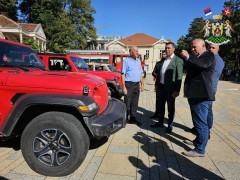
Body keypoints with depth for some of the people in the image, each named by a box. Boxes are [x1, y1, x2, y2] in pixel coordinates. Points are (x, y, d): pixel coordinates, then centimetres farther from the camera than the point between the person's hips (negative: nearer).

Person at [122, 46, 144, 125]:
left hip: (137, 84, 6)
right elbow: (123, 74, -10)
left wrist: (142, 84, 12)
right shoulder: (126, 61, -6)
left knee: (135, 103, 11)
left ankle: (133, 118, 21)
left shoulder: (138, 61, 13)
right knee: (127, 103, 0)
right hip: (129, 84, -6)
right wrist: (124, 87, -16)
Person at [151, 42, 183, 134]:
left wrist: (177, 90, -18)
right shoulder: (163, 60, 11)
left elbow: (179, 76, -13)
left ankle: (170, 126, 21)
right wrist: (157, 85, 11)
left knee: (171, 107, 7)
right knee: (160, 106, 15)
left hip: (170, 88, -6)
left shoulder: (178, 60, -9)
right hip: (162, 87, 6)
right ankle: (160, 122, 32)